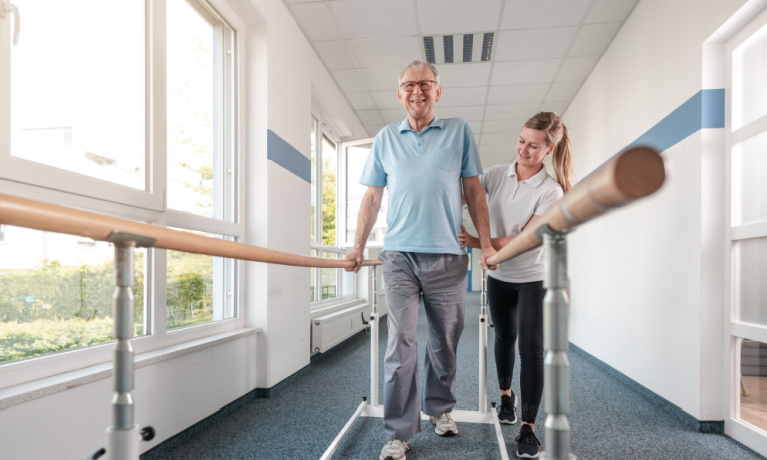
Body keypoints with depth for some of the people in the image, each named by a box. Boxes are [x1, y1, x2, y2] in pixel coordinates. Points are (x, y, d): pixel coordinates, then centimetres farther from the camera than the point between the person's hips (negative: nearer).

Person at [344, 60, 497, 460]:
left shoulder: (459, 131, 8)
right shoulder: (385, 138, 11)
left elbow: (473, 190, 8)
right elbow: (372, 197, 13)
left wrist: (486, 244, 2)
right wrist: (358, 246, 8)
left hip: (448, 255, 0)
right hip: (400, 254, 0)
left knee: (445, 340, 11)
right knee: (401, 344, -4)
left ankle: (440, 408, 33)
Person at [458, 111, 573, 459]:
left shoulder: (551, 191, -16)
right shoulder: (496, 174, -5)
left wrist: (477, 242, -31)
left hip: (533, 277, -3)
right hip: (498, 275, 3)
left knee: (531, 347, -8)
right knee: (504, 336, 18)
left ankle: (528, 428, 1)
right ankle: (505, 395, 40)